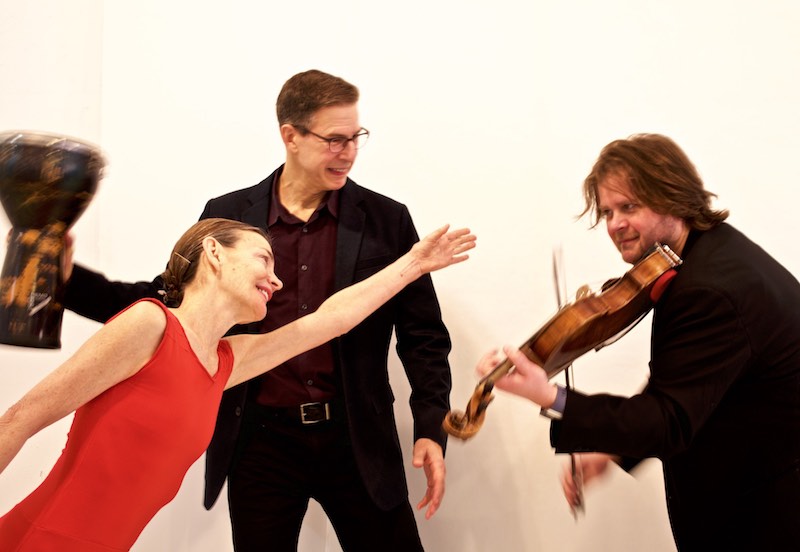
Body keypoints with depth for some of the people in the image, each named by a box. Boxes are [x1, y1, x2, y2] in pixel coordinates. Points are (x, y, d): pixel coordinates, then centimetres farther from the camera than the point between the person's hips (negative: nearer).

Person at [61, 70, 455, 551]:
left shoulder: (387, 220, 1)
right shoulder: (227, 216, 2)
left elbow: (423, 334, 4)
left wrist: (431, 428, -6)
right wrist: (64, 276, -6)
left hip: (358, 441, 0)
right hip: (260, 441, 1)